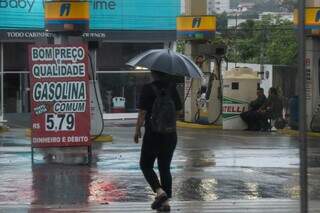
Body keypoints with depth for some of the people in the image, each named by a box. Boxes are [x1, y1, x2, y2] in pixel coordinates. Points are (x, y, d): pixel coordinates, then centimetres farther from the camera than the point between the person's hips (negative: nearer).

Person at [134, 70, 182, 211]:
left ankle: (160, 191, -13)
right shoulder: (172, 88, 2)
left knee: (146, 165, 9)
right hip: (170, 135, 5)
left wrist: (137, 130, -1)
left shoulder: (148, 89, -12)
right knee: (165, 167, 12)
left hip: (153, 134, -5)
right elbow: (178, 109, 8)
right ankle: (166, 201, 9)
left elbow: (142, 112, -12)